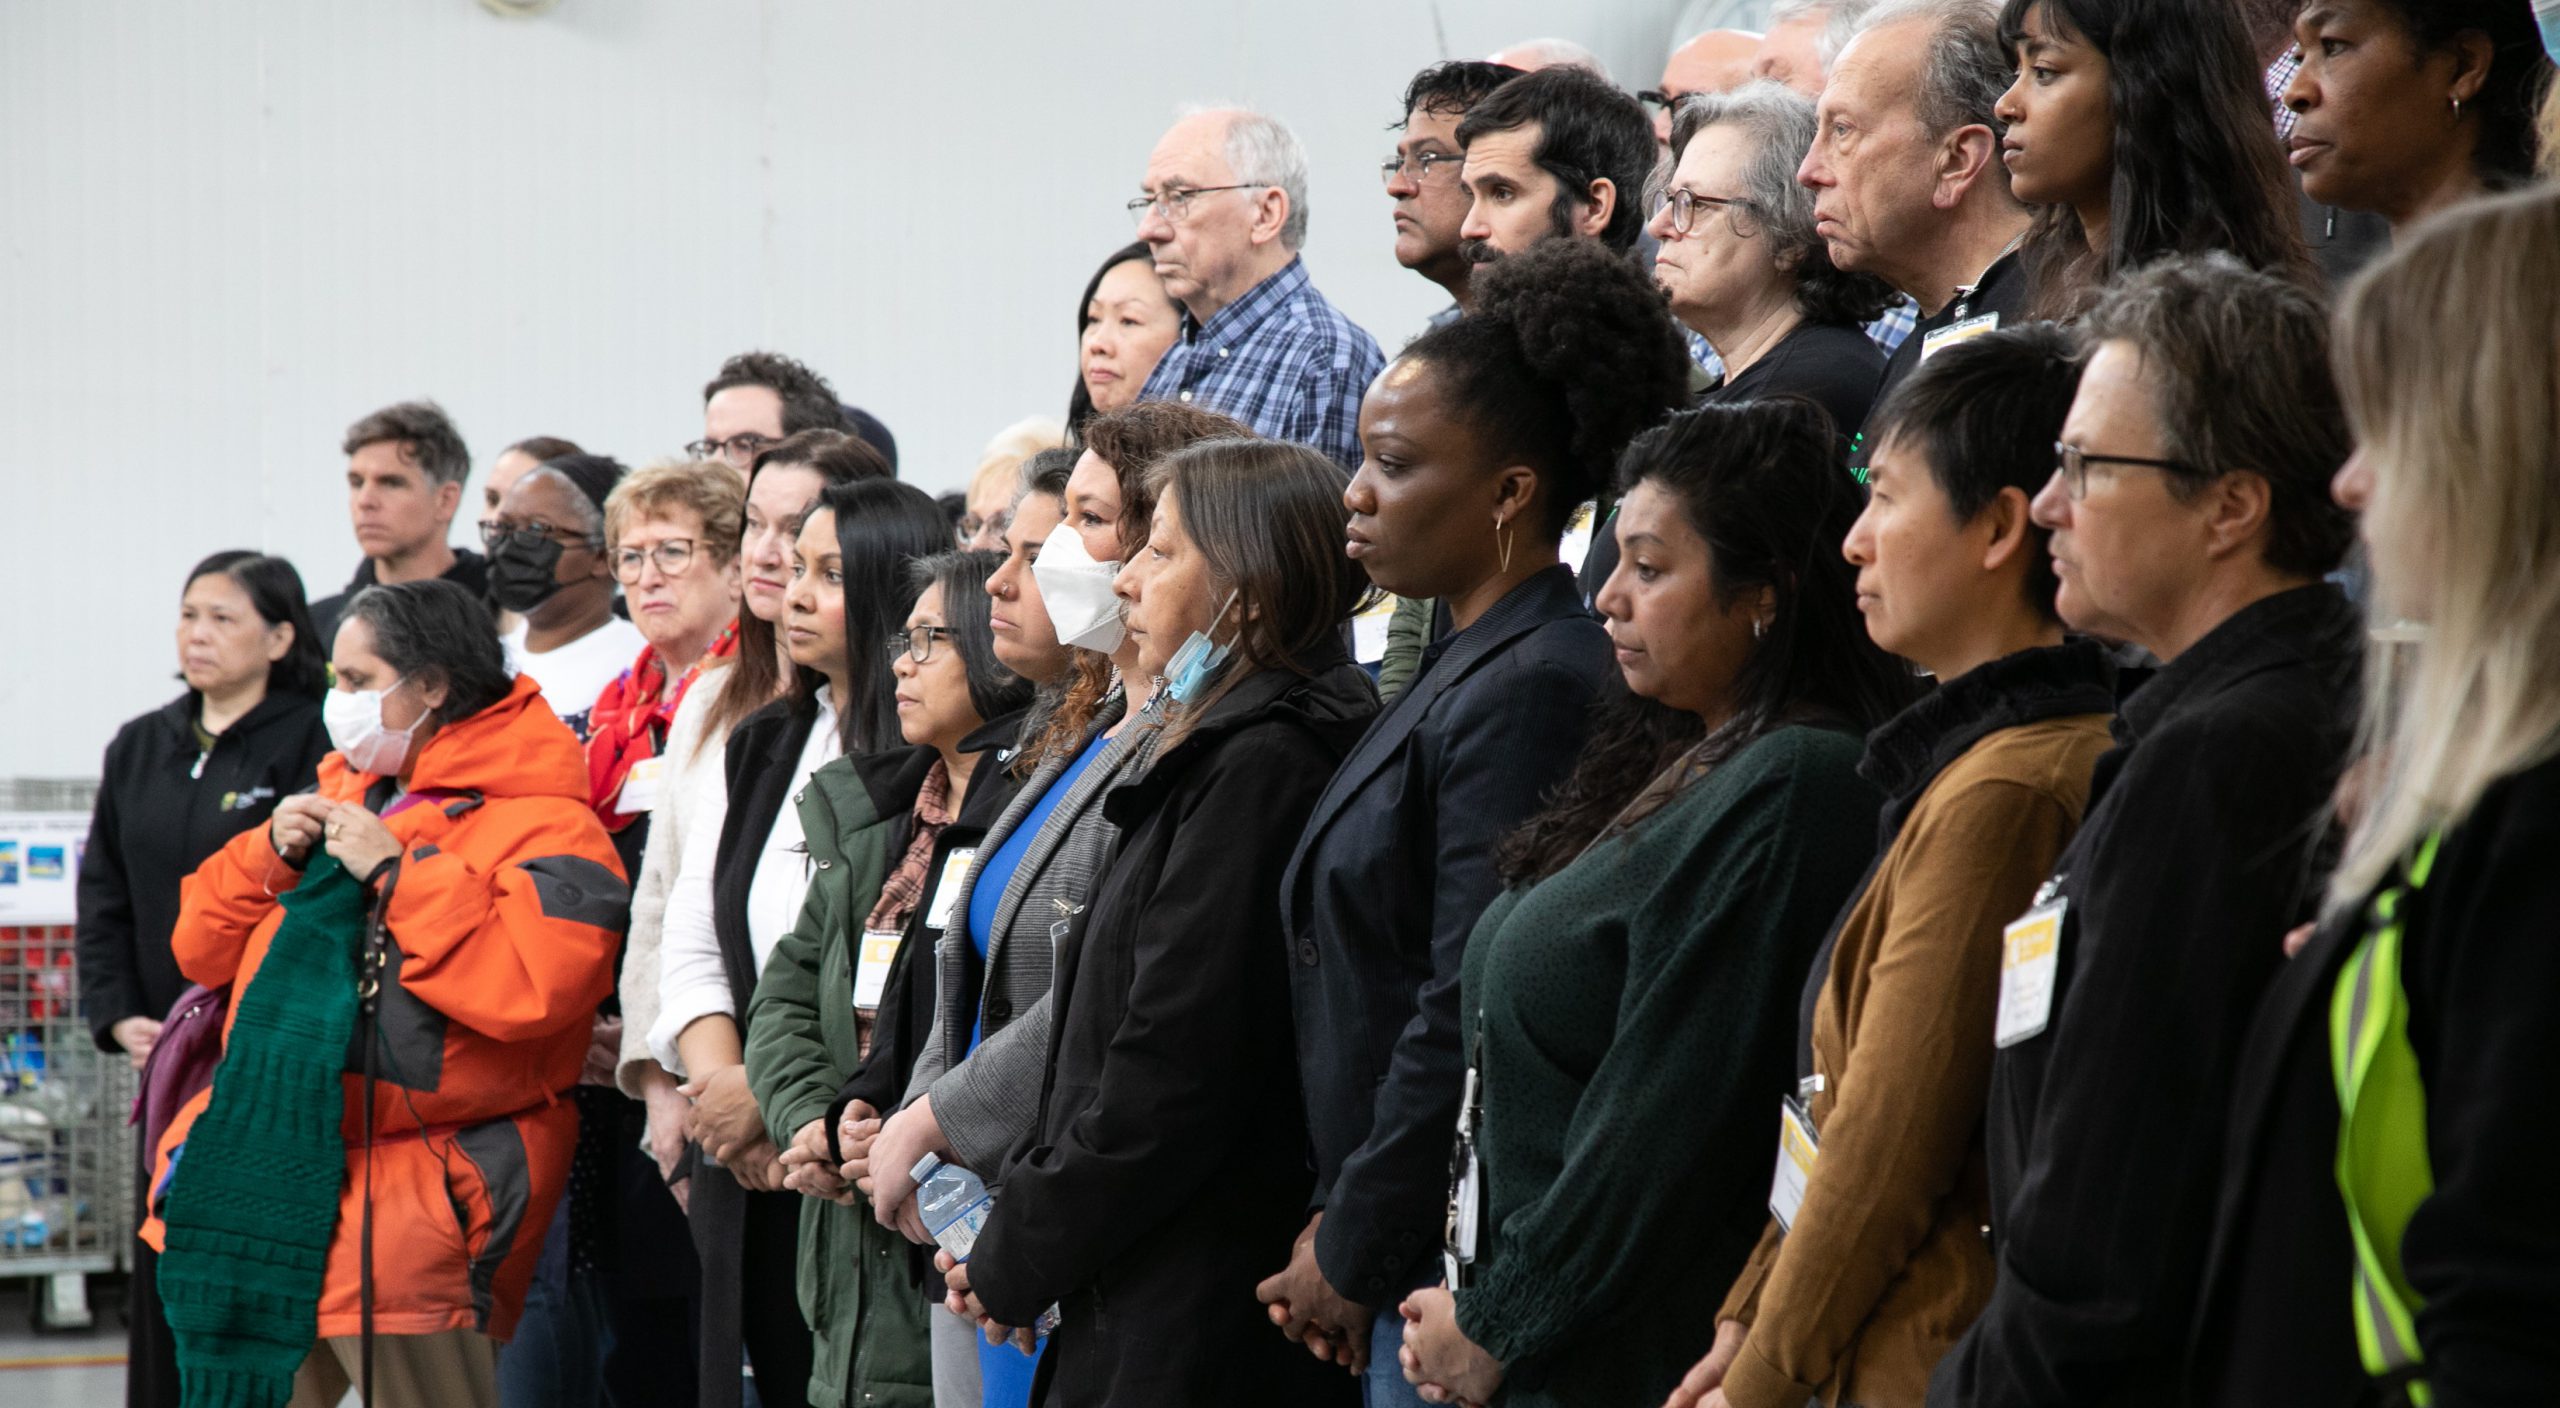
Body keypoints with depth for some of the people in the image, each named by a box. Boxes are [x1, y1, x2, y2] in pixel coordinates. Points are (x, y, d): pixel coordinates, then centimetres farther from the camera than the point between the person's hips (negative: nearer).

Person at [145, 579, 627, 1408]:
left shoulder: (541, 825, -7)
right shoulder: (340, 795, 19)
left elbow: (531, 985, -26)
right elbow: (204, 948, 21)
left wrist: (398, 871, -18)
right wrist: (272, 857, 1)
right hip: (271, 1176, 8)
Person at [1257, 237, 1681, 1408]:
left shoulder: (1530, 686, -15)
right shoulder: (1457, 669, 16)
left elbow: (1469, 1014, -19)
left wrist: (1353, 1253, -12)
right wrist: (1336, 1221, 12)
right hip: (1408, 1266, 9)